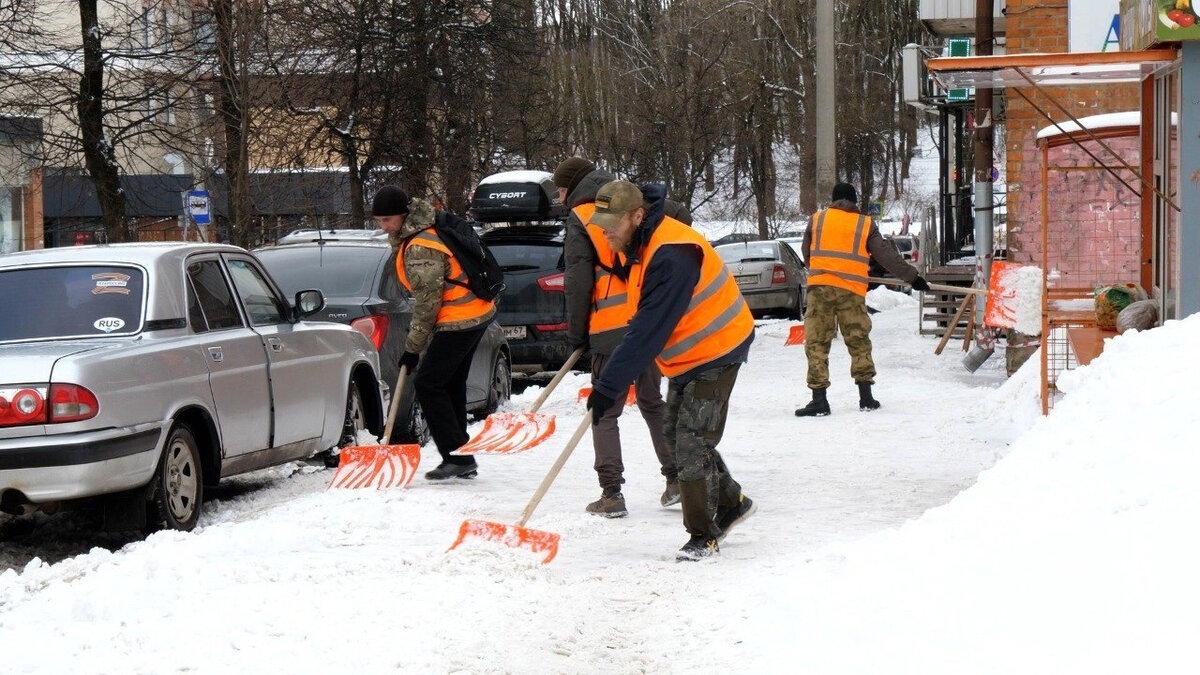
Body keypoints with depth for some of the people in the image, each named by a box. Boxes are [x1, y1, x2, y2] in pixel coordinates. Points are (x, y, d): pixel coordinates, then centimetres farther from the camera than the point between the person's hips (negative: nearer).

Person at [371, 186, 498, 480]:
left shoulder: (420, 249, -22)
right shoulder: (431, 224, 9)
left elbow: (427, 303, -20)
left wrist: (413, 348, -13)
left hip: (458, 321, -10)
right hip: (478, 312, 10)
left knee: (428, 384, -6)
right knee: (452, 385, 15)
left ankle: (456, 456, -7)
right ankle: (462, 460, 19)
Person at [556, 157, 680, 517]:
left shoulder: (580, 219, -2)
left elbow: (578, 282, -6)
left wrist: (577, 333, 2)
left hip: (611, 327, -5)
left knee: (605, 412, 1)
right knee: (652, 401, 18)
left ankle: (611, 494, -4)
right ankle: (676, 478, 13)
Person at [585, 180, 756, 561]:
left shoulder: (671, 256, -30)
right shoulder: (637, 246, 1)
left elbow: (649, 331, -33)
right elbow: (644, 320, 15)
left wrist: (609, 386, -32)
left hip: (715, 351, -10)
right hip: (684, 355, 10)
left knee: (692, 443, -11)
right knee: (676, 434, 15)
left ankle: (703, 536, 0)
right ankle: (731, 504, 31)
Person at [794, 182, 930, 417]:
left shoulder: (817, 219, 10)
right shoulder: (865, 225, 8)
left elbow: (806, 254, 19)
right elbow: (887, 255, 8)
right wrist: (912, 276, 15)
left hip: (819, 286, 0)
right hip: (851, 291, 0)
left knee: (817, 343, 1)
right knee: (859, 342, 12)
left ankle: (819, 400, -5)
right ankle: (866, 397, 12)